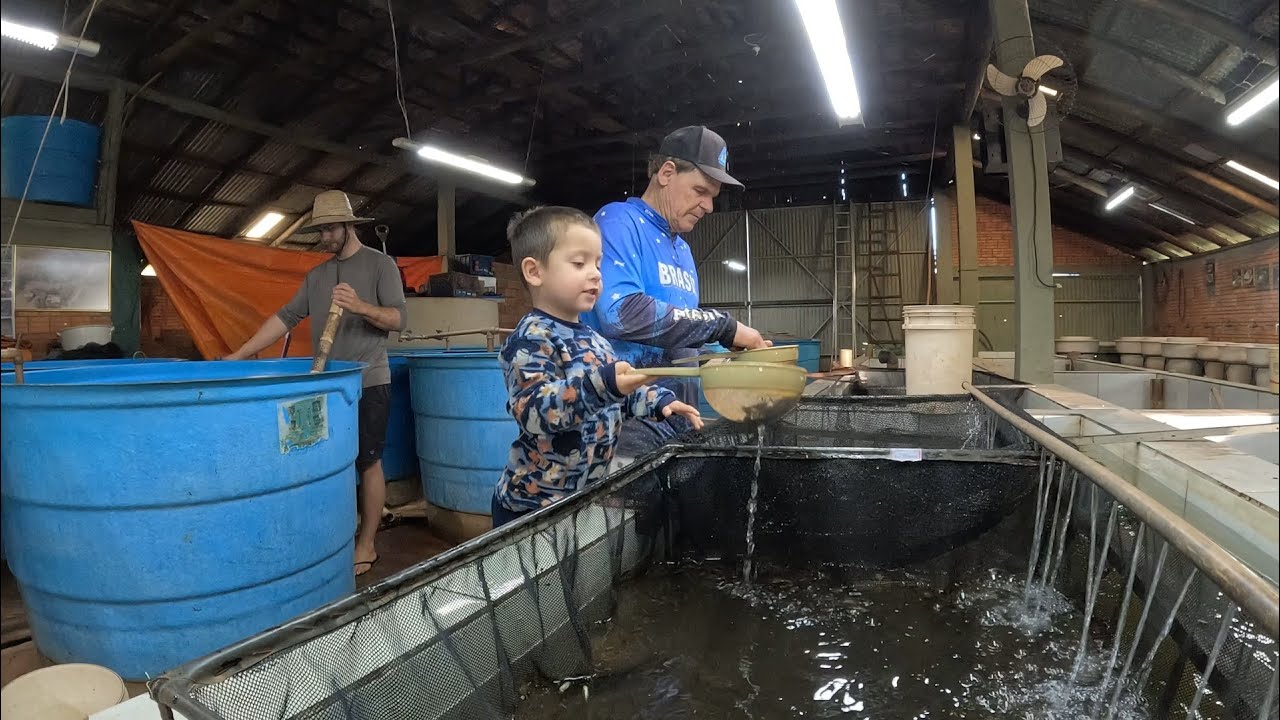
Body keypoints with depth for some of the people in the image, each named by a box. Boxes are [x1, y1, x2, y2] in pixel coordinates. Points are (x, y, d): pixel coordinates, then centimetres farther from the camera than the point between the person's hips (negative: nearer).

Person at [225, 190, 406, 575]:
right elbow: (286, 317, 11)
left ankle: (366, 544, 10)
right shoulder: (316, 275, 15)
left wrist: (360, 306, -26)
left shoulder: (381, 264, -1)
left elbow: (398, 319, -9)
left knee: (368, 463, 0)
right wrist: (238, 355, 5)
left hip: (368, 382, -6)